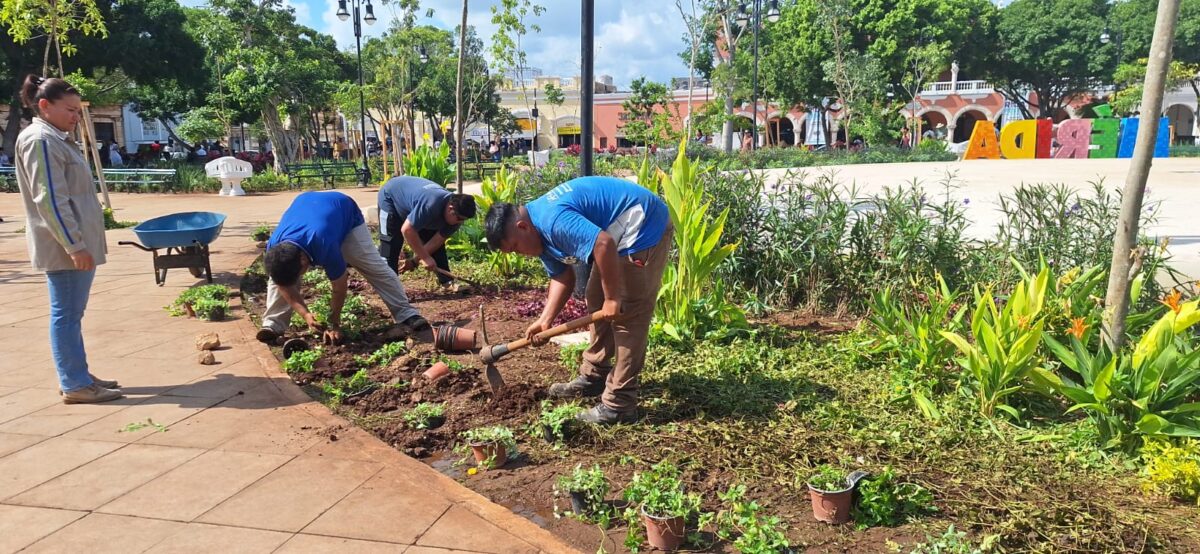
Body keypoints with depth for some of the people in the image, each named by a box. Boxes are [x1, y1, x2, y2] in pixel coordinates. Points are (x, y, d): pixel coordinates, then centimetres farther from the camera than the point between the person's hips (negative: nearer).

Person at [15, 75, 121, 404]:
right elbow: (49, 199, -20)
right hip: (65, 247, -10)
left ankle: (78, 377, 21)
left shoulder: (57, 139, 18)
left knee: (71, 313, 14)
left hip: (77, 242, 10)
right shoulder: (40, 140, -12)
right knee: (67, 314, -5)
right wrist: (74, 245, -22)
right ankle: (75, 385, 0)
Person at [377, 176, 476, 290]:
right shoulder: (431, 205, -45)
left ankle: (447, 280, 7)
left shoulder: (455, 217, -20)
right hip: (390, 196, -7)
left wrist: (415, 261, -18)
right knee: (391, 243, -17)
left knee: (438, 241, 0)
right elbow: (407, 230, -43)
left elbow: (436, 241, -13)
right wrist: (425, 257, -36)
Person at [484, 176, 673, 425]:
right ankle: (594, 376, 29)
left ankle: (619, 405, -4)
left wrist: (612, 298, -26)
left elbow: (604, 243, -36)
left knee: (627, 314, -9)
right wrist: (545, 320, 2)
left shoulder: (552, 221, -26)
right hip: (623, 235, 11)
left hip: (645, 226, -11)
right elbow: (562, 277, 13)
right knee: (596, 301, 16)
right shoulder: (542, 231, 7)